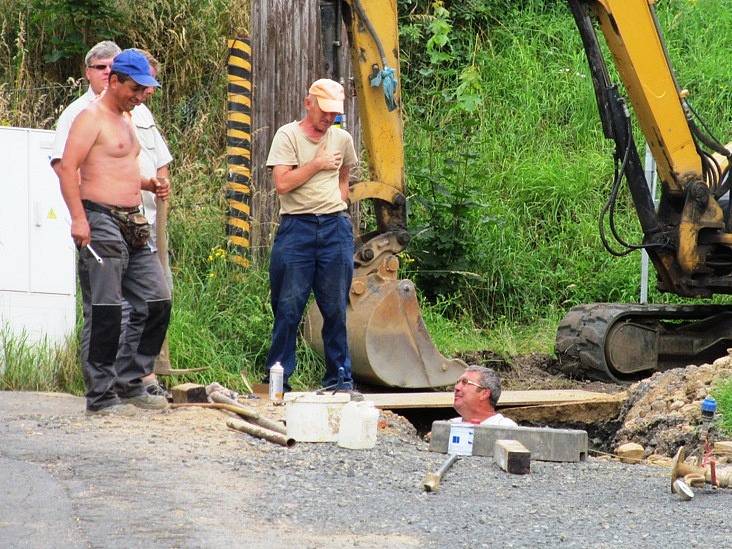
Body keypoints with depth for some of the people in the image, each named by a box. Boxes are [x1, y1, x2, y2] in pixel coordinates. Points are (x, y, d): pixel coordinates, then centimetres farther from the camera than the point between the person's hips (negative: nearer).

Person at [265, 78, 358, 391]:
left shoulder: (342, 139, 12)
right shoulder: (288, 136, -2)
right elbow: (282, 183, -13)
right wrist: (317, 165, -8)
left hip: (335, 227, 4)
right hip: (297, 227, -4)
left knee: (336, 309, 6)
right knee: (288, 307, -3)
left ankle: (340, 377, 12)